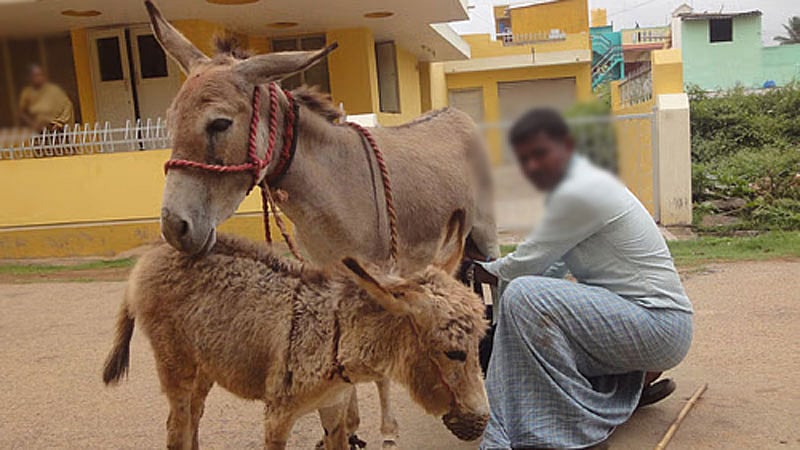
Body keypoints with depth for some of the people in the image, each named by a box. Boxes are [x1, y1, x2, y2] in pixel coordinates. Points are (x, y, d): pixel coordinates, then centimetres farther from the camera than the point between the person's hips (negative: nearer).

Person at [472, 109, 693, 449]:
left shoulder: (580, 191, -20)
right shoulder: (570, 185, 11)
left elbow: (527, 263, -13)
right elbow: (551, 266, 14)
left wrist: (480, 270, 5)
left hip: (660, 324, -10)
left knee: (524, 295, -25)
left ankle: (583, 421, -11)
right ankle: (631, 379, 13)